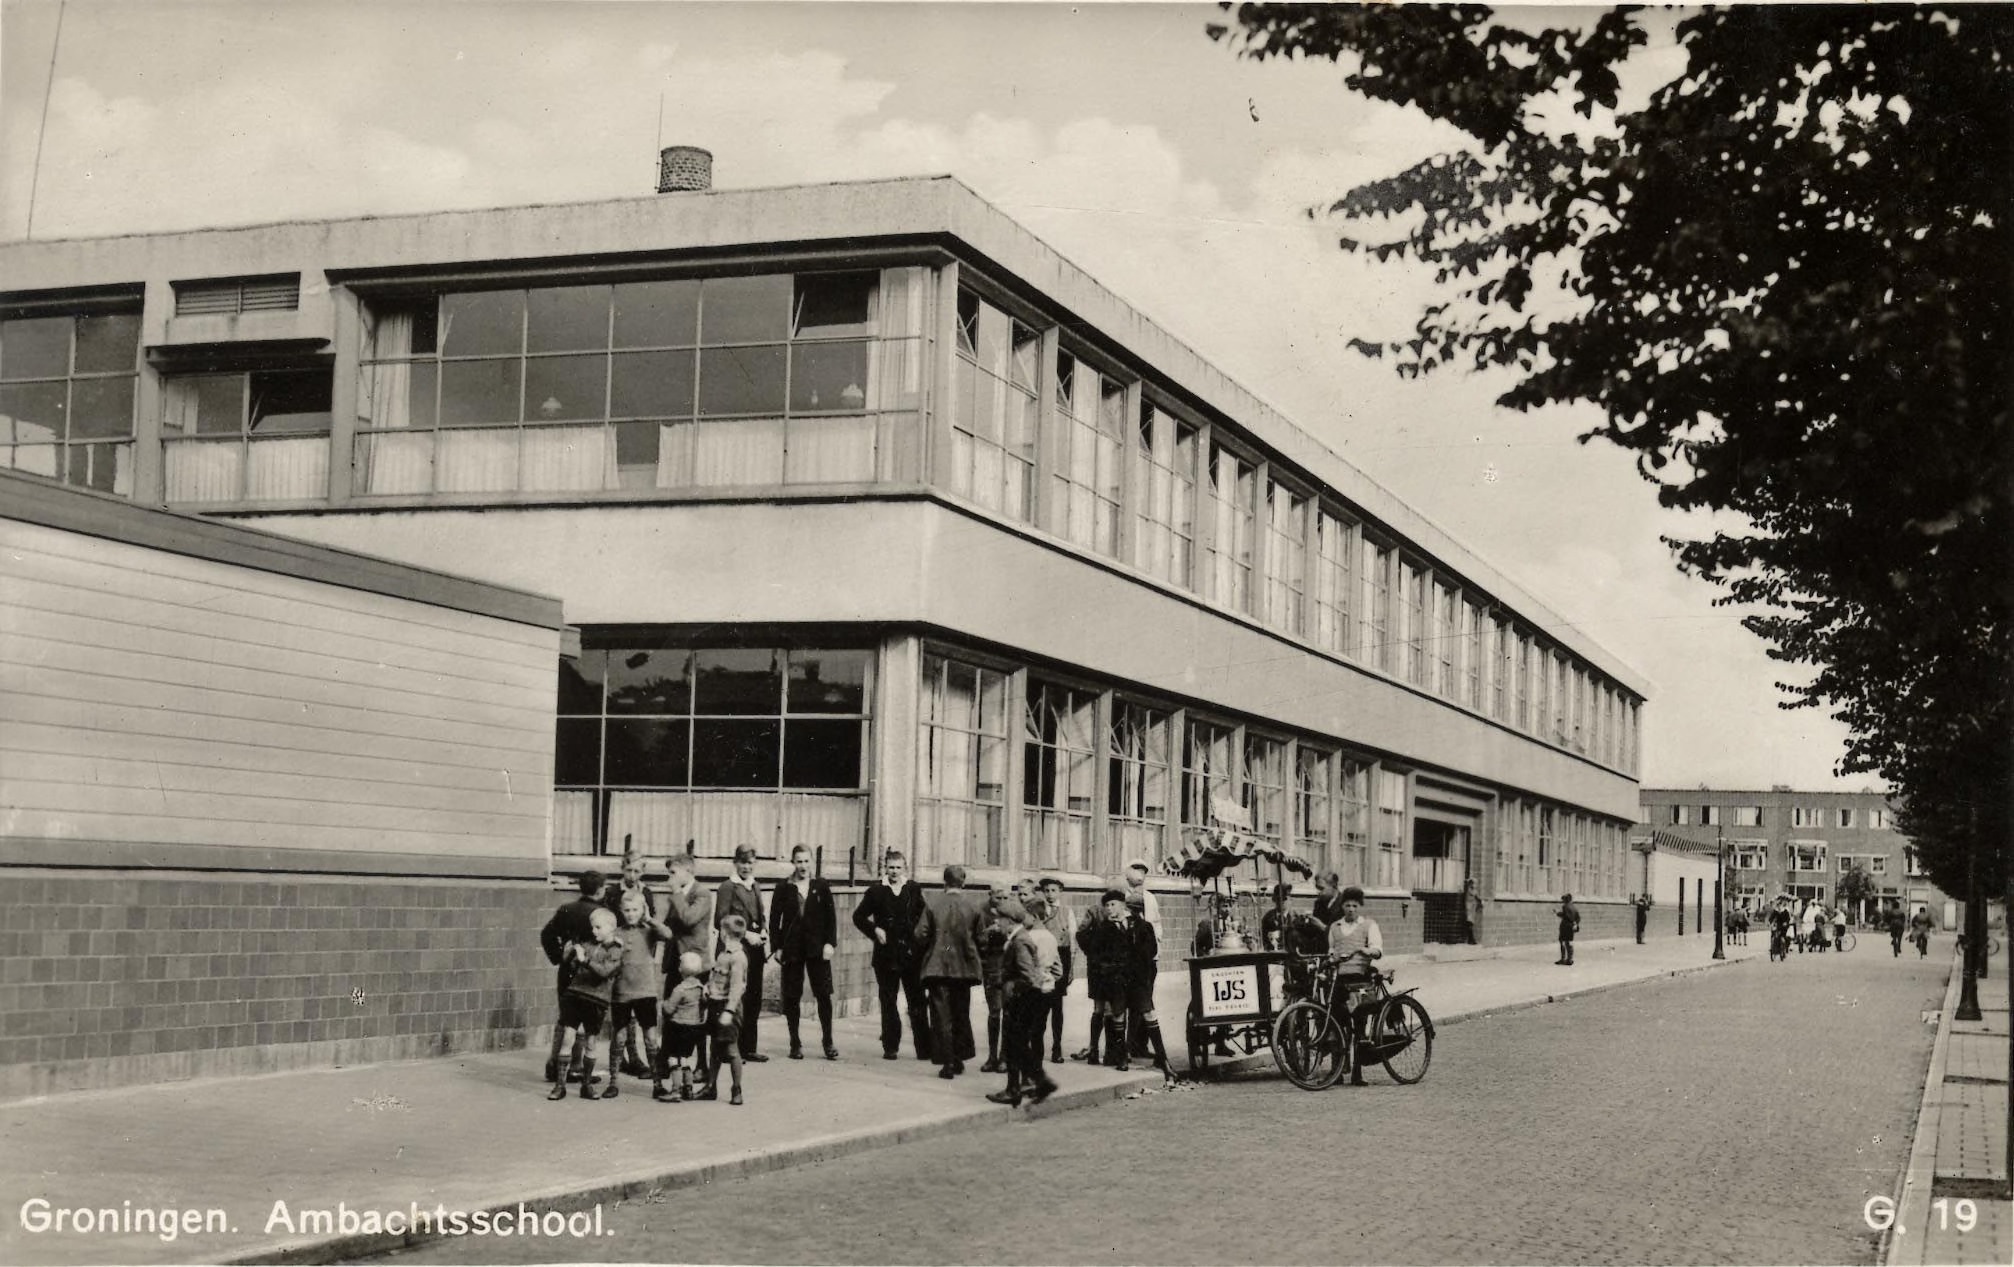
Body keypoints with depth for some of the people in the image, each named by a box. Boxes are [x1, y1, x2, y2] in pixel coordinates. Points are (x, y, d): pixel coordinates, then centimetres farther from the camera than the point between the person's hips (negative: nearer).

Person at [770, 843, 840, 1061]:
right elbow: (774, 919, 4)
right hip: (792, 949, 0)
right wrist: (777, 947, -3)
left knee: (824, 995, -2)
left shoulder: (821, 887, 5)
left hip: (817, 947, 0)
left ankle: (828, 1043, 6)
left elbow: (831, 916, 4)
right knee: (791, 997, 2)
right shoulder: (783, 889, 4)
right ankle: (795, 1044, 11)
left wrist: (830, 943, -5)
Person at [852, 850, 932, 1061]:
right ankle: (890, 1047, 10)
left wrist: (919, 936, -6)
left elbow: (924, 917, 9)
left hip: (911, 954, 0)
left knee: (917, 1003, 0)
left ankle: (924, 1048, 3)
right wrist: (874, 930, -3)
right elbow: (859, 916, 10)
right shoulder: (876, 891, 4)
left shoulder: (914, 890, 6)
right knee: (888, 1003, 4)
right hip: (886, 955, 0)